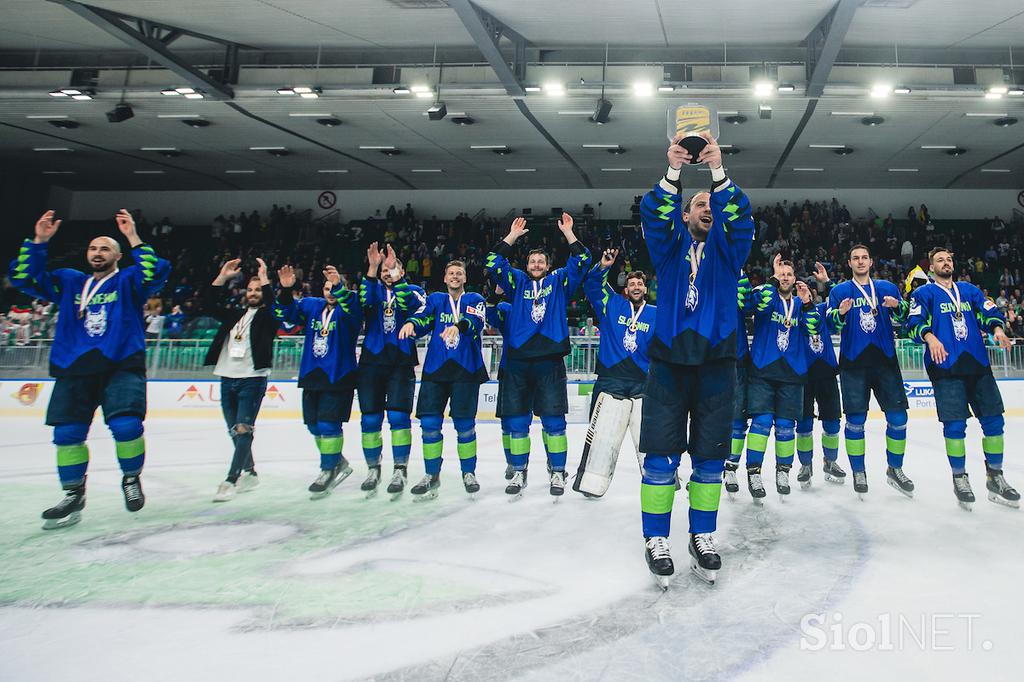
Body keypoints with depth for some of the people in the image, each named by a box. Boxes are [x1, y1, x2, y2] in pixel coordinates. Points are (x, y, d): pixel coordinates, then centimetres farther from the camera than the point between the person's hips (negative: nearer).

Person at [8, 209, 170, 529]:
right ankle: (74, 494, 19)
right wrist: (39, 241, 1)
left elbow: (156, 275, -13)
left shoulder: (128, 281, 7)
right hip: (74, 370, 4)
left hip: (121, 366, -4)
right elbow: (24, 278, 11)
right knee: (67, 432, 1)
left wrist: (133, 239, -18)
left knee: (126, 425, -18)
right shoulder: (69, 282, 18)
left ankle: (131, 479, 8)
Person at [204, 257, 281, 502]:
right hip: (227, 378, 6)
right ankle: (249, 472, 25)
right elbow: (209, 306, 9)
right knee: (234, 432, 12)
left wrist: (264, 278, -16)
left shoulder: (267, 316, 2)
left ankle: (231, 480, -11)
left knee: (243, 430, -11)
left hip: (252, 379, -6)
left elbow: (273, 306, -20)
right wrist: (222, 277, 4)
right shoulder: (235, 314, 17)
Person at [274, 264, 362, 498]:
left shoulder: (347, 311, -6)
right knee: (314, 425, 12)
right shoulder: (311, 306, 9)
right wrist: (285, 291, -17)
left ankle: (328, 471, 8)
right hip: (311, 376, 6)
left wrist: (339, 286, -47)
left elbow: (352, 307, -30)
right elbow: (285, 313, 1)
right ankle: (339, 463, 30)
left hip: (339, 378, -6)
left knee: (329, 424, -8)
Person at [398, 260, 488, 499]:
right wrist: (412, 323, -27)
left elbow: (476, 321, -14)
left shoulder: (474, 299, 7)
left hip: (466, 369, -2)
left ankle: (469, 473, 18)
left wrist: (459, 326, -36)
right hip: (435, 369, 2)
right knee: (430, 423, -2)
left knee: (464, 424, 0)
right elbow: (422, 318, -3)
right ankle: (432, 475, 13)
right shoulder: (436, 299, 15)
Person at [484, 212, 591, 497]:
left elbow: (581, 261, 6)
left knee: (553, 421, -1)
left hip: (550, 361, -2)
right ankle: (519, 472, 17)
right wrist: (512, 236, 6)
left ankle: (558, 472, 11)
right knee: (518, 421, 6)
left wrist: (567, 232, 4)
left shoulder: (559, 282, 13)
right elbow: (493, 263, 8)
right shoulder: (517, 282, 16)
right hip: (518, 360, 2)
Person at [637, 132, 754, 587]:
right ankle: (656, 539, 7)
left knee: (710, 455, 5)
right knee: (661, 452, -3)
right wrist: (673, 172, -22)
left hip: (716, 363, 1)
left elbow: (740, 216, -7)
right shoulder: (669, 248, 11)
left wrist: (718, 173, -19)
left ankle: (702, 537, 19)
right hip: (668, 361, -1)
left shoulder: (728, 251, 11)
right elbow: (653, 214, -8)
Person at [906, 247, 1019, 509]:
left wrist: (997, 328, -10)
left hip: (978, 364, 4)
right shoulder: (923, 293, 5)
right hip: (945, 367, -4)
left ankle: (995, 477, 20)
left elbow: (990, 312, 11)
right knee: (955, 424, -6)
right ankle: (959, 478, 11)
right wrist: (930, 336, -25)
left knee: (993, 419, 4)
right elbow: (914, 323, -6)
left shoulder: (969, 290, 18)